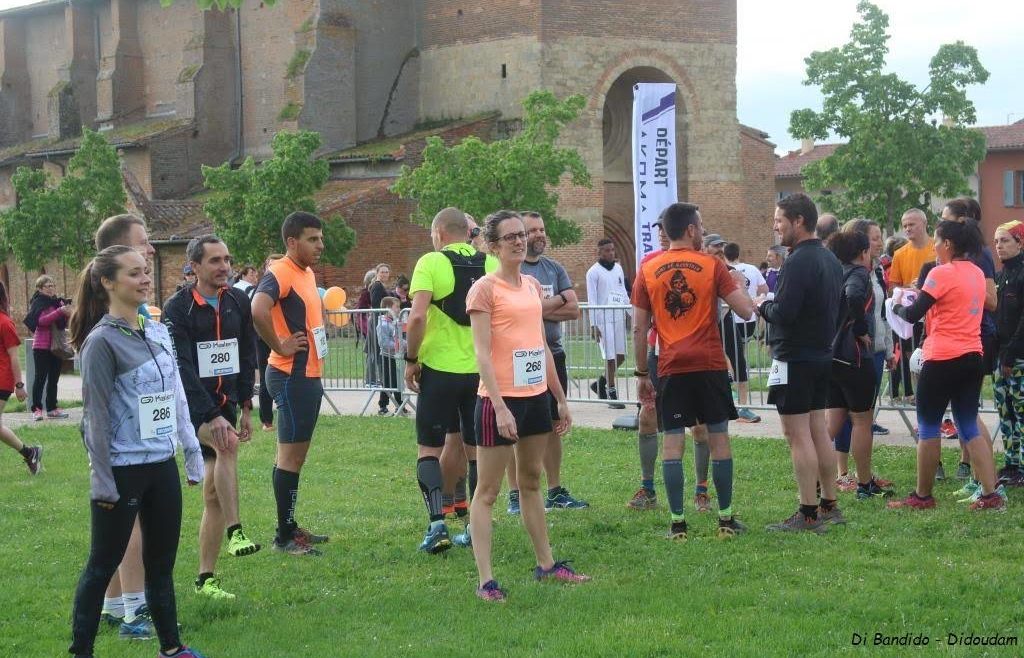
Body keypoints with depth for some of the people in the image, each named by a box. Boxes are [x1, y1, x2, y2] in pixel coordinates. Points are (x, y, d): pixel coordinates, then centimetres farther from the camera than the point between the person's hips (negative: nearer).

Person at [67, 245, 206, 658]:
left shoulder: (158, 332, 7)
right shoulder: (102, 341, -13)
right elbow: (96, 415, -13)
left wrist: (192, 452, 13)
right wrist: (103, 481, -14)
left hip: (163, 466, 7)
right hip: (123, 472, -7)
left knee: (162, 562, 14)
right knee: (103, 565, 2)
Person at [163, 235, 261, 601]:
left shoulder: (238, 302, 5)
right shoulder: (178, 309, -12)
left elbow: (247, 356, 13)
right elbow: (183, 369, -18)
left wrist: (245, 408, 9)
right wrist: (213, 416, -25)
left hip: (225, 403, 5)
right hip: (192, 406, -5)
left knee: (214, 493, 4)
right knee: (228, 443, -35)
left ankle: (206, 578, 8)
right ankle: (235, 532, -35)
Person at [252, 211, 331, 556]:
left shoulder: (308, 273, 13)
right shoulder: (280, 273, -16)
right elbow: (258, 310, -34)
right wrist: (280, 346, -23)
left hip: (309, 375, 10)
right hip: (292, 376, -10)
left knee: (297, 454, 15)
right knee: (290, 455, -6)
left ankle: (291, 527, 24)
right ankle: (284, 537, -2)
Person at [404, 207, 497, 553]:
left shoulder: (431, 263, -7)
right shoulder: (492, 265, 4)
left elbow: (417, 316, -16)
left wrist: (411, 360, -5)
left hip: (439, 368, -3)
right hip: (482, 369, 3)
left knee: (429, 448, 7)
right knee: (478, 450, 11)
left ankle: (437, 522, -7)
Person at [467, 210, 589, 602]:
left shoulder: (533, 286, 12)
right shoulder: (485, 289, -9)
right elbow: (482, 353, -15)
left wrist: (560, 399, 18)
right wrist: (499, 407, -22)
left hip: (536, 395, 7)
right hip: (500, 398, -7)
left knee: (531, 483, 18)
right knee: (487, 491, -2)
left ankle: (546, 565, 28)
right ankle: (485, 580, -3)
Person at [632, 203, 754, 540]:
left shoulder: (648, 271, 4)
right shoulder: (711, 265, -2)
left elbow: (639, 328, 3)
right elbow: (746, 310, -6)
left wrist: (642, 373, 11)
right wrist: (737, 285, 14)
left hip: (671, 368, 1)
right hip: (710, 364, -1)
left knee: (673, 441, 2)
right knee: (718, 437, 6)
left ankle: (677, 522, 0)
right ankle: (726, 518, 8)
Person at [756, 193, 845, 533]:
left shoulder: (798, 262, -18)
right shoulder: (831, 259, 12)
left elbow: (783, 313, -24)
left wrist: (763, 305, -5)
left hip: (795, 359, -10)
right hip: (823, 354, 10)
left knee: (798, 436, -6)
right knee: (819, 431, 15)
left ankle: (808, 515, -5)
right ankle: (829, 506, 20)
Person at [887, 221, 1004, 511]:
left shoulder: (942, 274, -13)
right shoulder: (977, 274, 11)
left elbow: (912, 315, -13)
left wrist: (896, 304, 7)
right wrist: (923, 297, 14)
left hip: (943, 360, -7)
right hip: (973, 357, 7)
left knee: (928, 428, 4)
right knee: (970, 428, 11)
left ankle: (922, 496, 11)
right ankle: (991, 495, 3)